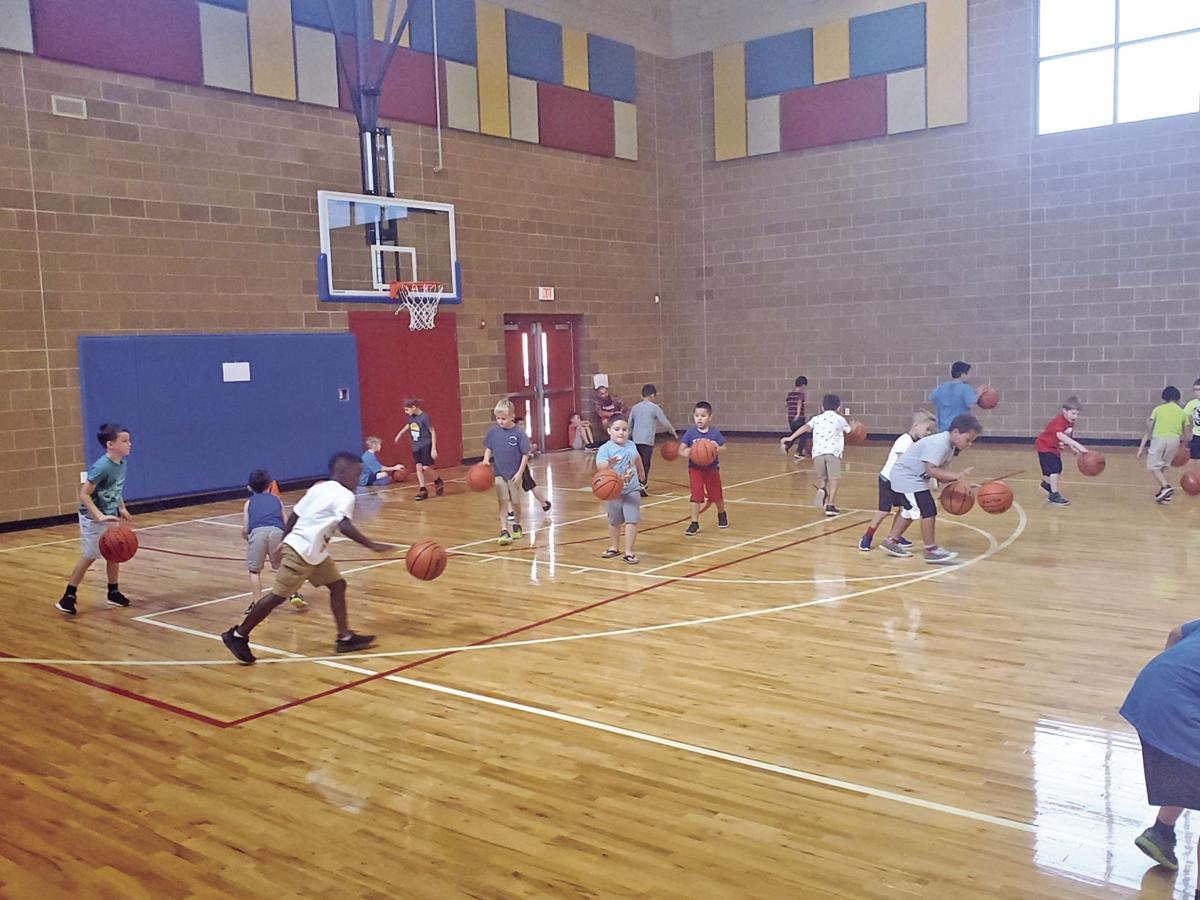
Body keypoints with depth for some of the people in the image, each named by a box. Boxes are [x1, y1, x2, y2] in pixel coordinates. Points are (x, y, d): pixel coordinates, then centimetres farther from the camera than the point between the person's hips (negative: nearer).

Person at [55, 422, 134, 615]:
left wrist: (122, 508, 4)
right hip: (93, 519, -7)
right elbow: (84, 494, -25)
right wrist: (99, 516, -30)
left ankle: (114, 592, 26)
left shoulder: (122, 465, 0)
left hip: (111, 518, 7)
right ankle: (68, 596, 12)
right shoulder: (101, 467, -25)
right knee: (89, 557, -1)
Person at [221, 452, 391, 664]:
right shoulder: (344, 495, -13)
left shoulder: (318, 488, 14)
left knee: (338, 585, 11)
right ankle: (237, 635, 9)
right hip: (301, 551, -10)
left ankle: (345, 638, 13)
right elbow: (345, 526, -27)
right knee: (279, 596, -3)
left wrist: (284, 543, 22)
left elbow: (294, 515, 15)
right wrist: (372, 545, -27)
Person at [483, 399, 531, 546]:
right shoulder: (493, 431, -6)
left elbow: (525, 454, -10)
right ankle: (504, 531, -4)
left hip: (515, 473, -1)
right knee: (503, 502, -4)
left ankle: (516, 525, 35)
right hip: (499, 473, 1)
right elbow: (488, 448, 6)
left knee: (515, 501, 13)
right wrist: (485, 461, -12)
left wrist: (520, 472, -13)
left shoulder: (519, 433, -15)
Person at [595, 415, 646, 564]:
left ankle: (628, 552, 3)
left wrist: (641, 472, 35)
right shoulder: (605, 449, -18)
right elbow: (600, 466, -33)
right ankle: (614, 547, 35)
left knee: (632, 521, -7)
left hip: (632, 490, 2)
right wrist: (609, 465, -55)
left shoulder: (631, 446, -2)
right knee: (614, 522, 15)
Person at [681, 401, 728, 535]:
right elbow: (681, 449, -8)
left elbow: (723, 448, -5)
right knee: (696, 496, -6)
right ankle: (694, 523, 2)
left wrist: (718, 449, -28)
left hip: (712, 468, 1)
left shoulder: (715, 433, -8)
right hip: (695, 469, -1)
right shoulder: (690, 433, -8)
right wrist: (685, 453, -31)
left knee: (716, 495, 14)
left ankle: (722, 514, 43)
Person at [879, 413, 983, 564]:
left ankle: (891, 542, 33)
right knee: (928, 511, -13)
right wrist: (956, 476, -40)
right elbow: (932, 470, -34)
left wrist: (955, 481, -11)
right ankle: (931, 550, -6)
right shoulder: (939, 443, -26)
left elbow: (939, 470, 3)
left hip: (914, 477, 11)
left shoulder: (950, 446, 5)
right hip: (906, 476, -11)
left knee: (911, 511, 23)